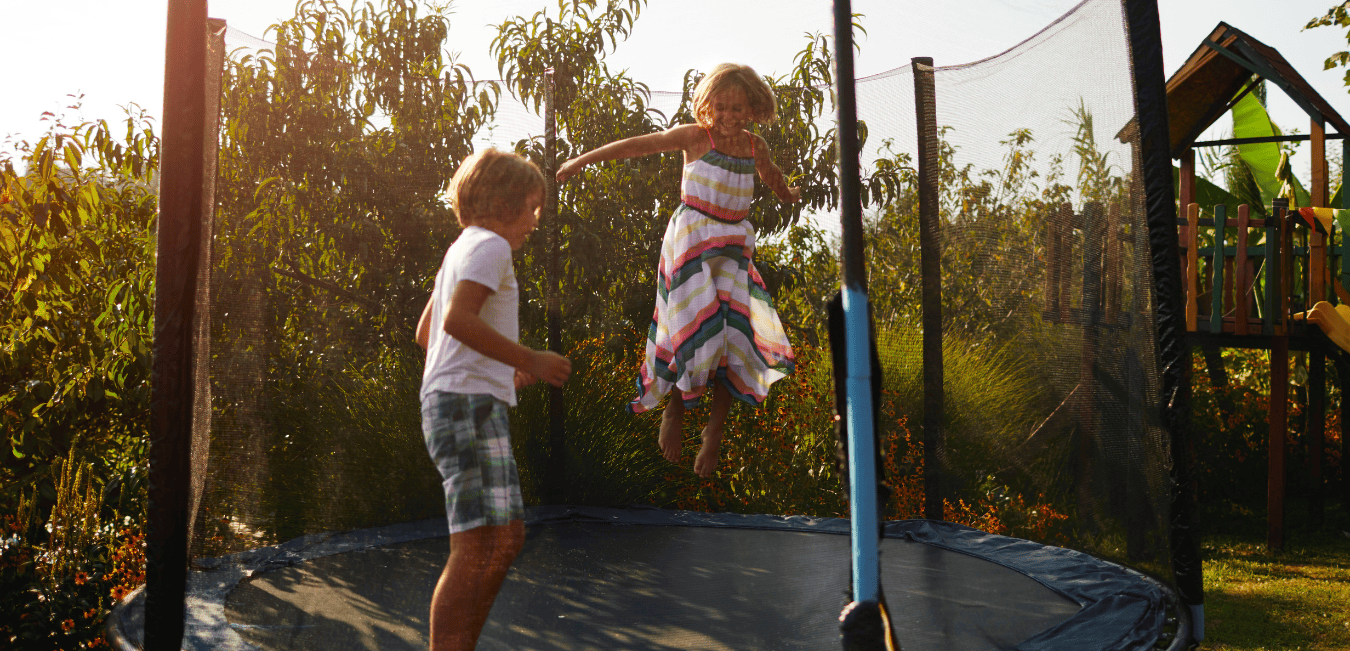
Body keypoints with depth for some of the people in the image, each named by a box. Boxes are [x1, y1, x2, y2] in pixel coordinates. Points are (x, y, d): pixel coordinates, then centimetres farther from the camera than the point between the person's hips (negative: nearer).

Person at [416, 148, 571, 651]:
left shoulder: (460, 249, 23)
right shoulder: (490, 245, -6)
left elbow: (426, 332, 26)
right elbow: (459, 319, -22)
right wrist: (529, 360, -17)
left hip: (451, 399, 10)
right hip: (470, 402, -10)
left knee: (507, 539, 13)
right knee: (477, 549, -13)